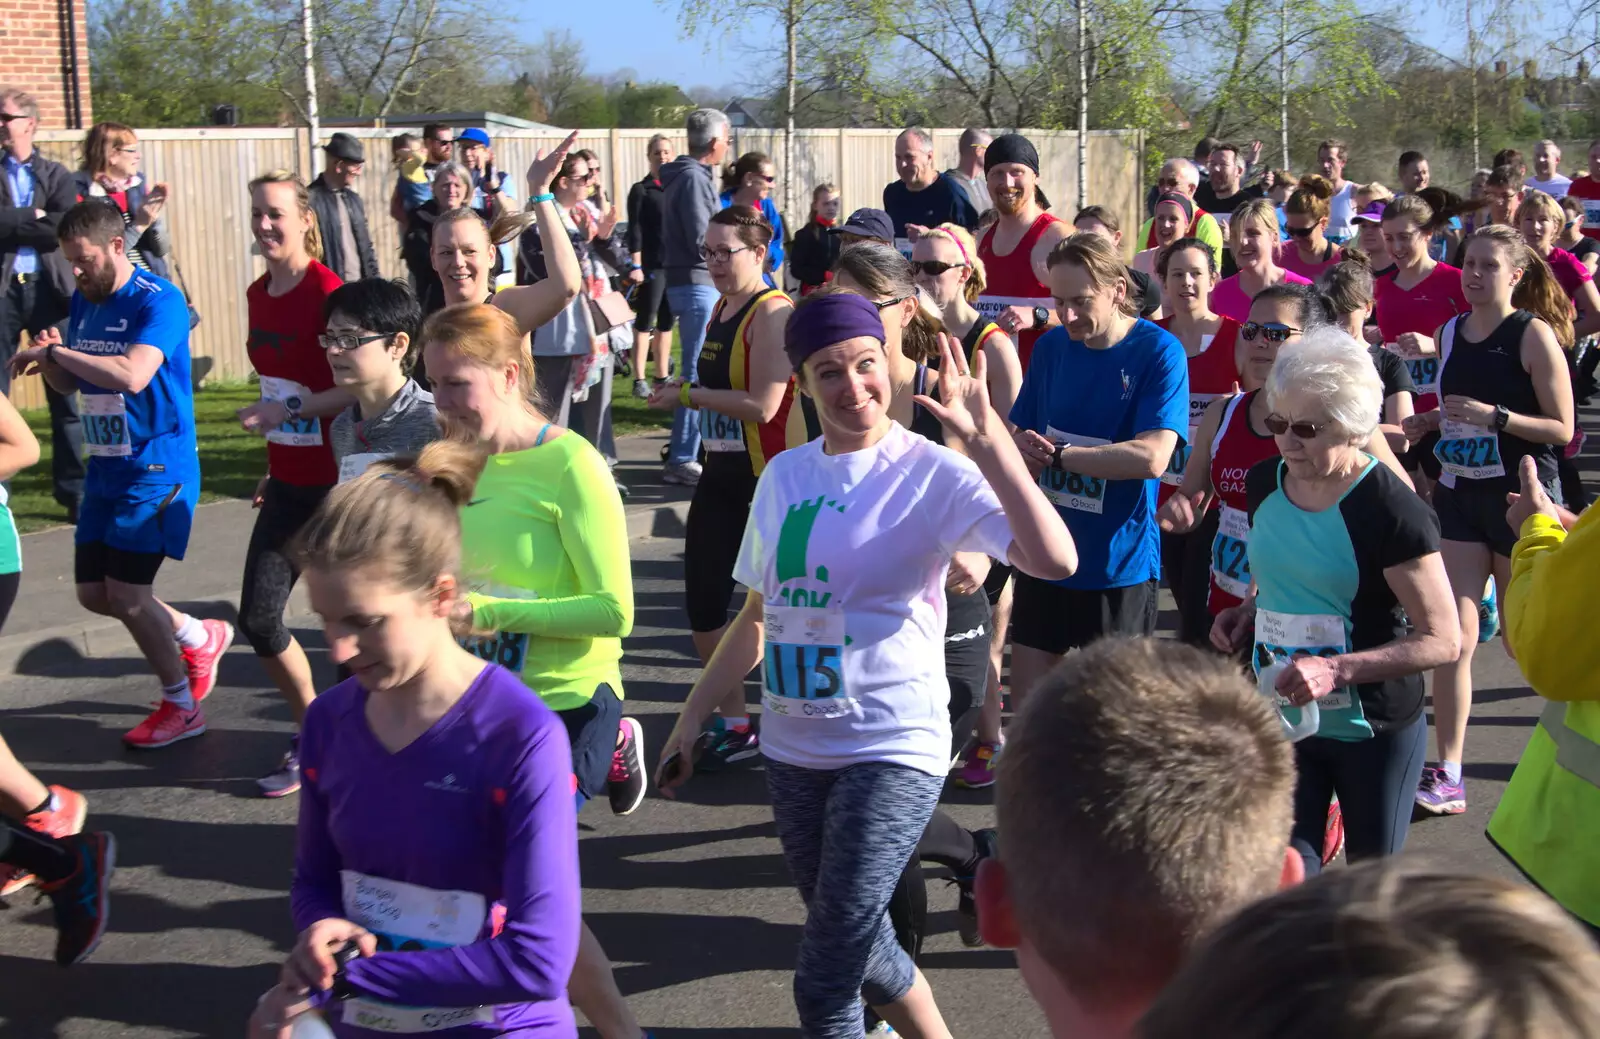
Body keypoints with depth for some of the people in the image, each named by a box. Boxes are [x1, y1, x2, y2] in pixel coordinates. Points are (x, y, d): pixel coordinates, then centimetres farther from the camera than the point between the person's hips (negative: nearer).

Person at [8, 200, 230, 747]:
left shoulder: (158, 302, -18)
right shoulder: (84, 301, 8)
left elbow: (131, 374, -34)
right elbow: (71, 383, 16)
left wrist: (54, 352, -26)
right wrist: (48, 361, -6)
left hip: (156, 468, -8)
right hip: (105, 466, 8)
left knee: (126, 593, -7)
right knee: (93, 593, 10)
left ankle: (181, 706, 12)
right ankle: (200, 637, 32)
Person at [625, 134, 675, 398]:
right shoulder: (640, 190, 0)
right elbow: (634, 230, -6)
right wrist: (636, 266, -14)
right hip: (652, 265, -4)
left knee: (666, 322, 10)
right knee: (645, 321, -2)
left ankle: (662, 376, 17)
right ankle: (639, 379, 0)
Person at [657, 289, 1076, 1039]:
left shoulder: (932, 473, -12)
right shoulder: (784, 475, 5)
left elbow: (1055, 560, -28)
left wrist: (987, 439, -33)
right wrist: (692, 717, 14)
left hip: (892, 752, -6)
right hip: (793, 751, 6)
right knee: (856, 948, 20)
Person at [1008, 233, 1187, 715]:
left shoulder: (1159, 351, -11)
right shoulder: (1052, 346, 5)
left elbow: (1151, 458, -22)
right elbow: (1022, 436, 9)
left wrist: (1056, 455, -17)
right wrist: (1023, 449, -16)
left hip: (1119, 563, -5)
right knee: (1026, 704, 8)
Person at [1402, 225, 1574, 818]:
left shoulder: (1534, 334, -9)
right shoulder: (1451, 334, 8)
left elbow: (1562, 429, -12)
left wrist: (1494, 415, -23)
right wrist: (1430, 423, 4)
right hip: (1459, 496, 4)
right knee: (1453, 634, -6)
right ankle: (1448, 777, -5)